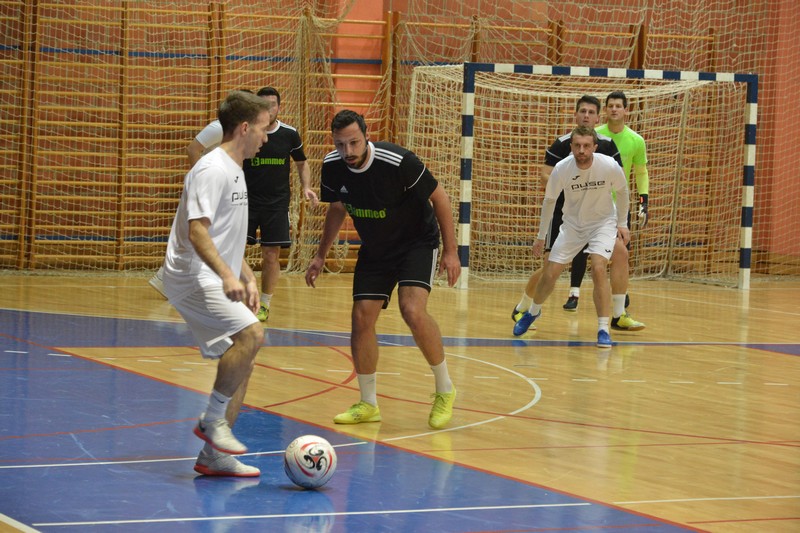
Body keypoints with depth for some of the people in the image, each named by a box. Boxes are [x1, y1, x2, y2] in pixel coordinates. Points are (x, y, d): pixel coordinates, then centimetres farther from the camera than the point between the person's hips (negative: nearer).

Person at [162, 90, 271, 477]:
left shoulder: (235, 172, 18)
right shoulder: (212, 170, -14)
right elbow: (197, 231, -24)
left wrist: (247, 278, 22)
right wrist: (227, 275, -35)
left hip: (217, 282, 10)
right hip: (194, 278, -10)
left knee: (243, 361, 6)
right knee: (251, 334, -26)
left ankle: (213, 456, 10)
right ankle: (212, 420, -15)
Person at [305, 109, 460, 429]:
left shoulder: (398, 162, -29)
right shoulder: (333, 167, -12)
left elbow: (439, 198, -15)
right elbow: (337, 209, 10)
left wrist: (450, 252, -15)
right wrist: (321, 256, 14)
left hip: (417, 243, -5)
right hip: (374, 249, 6)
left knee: (413, 310, -26)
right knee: (362, 317, -3)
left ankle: (444, 391, -7)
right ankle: (368, 405, 13)